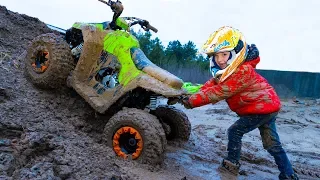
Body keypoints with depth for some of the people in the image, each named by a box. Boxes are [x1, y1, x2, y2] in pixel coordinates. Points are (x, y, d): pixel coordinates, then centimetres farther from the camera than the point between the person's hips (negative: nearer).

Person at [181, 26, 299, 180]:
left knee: (235, 131, -3)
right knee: (272, 144, 15)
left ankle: (231, 164, 14)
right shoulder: (228, 69, 1)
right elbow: (212, 84, -1)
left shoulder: (243, 71, -30)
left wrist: (192, 101, -26)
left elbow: (220, 92, -30)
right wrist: (193, 95, -16)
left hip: (261, 108, -10)